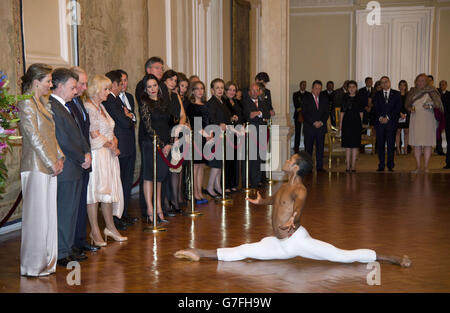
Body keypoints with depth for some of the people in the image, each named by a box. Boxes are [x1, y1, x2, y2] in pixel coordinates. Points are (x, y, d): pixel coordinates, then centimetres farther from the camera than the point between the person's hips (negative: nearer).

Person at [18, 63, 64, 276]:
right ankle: (33, 266, 8)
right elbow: (34, 138, -16)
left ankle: (46, 261, 21)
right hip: (36, 167, -9)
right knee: (37, 216, -3)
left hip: (49, 167, 9)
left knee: (48, 214, 12)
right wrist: (52, 163, -14)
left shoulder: (42, 103, 17)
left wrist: (59, 157, 9)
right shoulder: (26, 104, -11)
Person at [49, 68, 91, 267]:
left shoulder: (67, 107, 16)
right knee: (64, 212, -1)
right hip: (65, 169, -10)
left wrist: (87, 153, 4)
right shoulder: (51, 107, -16)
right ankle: (61, 254, 9)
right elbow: (63, 141, -19)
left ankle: (67, 249, 25)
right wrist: (82, 159, -9)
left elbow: (79, 134, 20)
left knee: (72, 211, 15)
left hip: (76, 168, 10)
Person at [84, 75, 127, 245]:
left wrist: (114, 143, -2)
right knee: (95, 191, -2)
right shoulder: (89, 107, -12)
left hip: (109, 155, 9)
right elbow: (95, 135, -16)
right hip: (97, 155, -9)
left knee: (108, 190, 12)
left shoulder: (101, 106, 16)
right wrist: (112, 146, -6)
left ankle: (110, 227, 21)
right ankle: (95, 231, 5)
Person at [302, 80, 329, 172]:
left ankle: (319, 166, 7)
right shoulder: (306, 98, 2)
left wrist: (321, 122, -8)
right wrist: (314, 122, -13)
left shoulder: (324, 99, 13)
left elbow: (327, 113, 9)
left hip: (321, 126, 3)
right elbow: (305, 113, -6)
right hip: (309, 127, -3)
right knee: (308, 148, -1)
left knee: (320, 147, 3)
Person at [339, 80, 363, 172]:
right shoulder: (345, 99, 8)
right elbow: (342, 112, 7)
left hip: (356, 123, -1)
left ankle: (353, 166, 4)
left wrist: (361, 123, 0)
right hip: (346, 123, 1)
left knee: (355, 145, 0)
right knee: (347, 145, 4)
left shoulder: (359, 99, 5)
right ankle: (348, 166, 9)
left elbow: (361, 113, 6)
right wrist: (340, 124, 2)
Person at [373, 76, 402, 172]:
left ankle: (390, 166, 3)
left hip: (391, 122, -2)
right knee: (380, 145, 0)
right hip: (380, 122, 2)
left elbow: (398, 108, -1)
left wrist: (388, 117, -9)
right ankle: (381, 166, 5)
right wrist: (380, 117, -10)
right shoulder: (377, 95, 13)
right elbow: (375, 108, 7)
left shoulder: (396, 94, 8)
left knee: (391, 145, -3)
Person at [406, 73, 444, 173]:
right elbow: (407, 105, 15)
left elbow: (437, 103, -1)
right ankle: (417, 166, 6)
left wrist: (430, 106, -18)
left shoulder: (430, 91, 2)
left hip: (428, 119, -2)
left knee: (427, 143, -2)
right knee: (416, 144, 0)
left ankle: (426, 166, 3)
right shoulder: (412, 92, 11)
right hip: (415, 119, 2)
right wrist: (410, 109, -5)